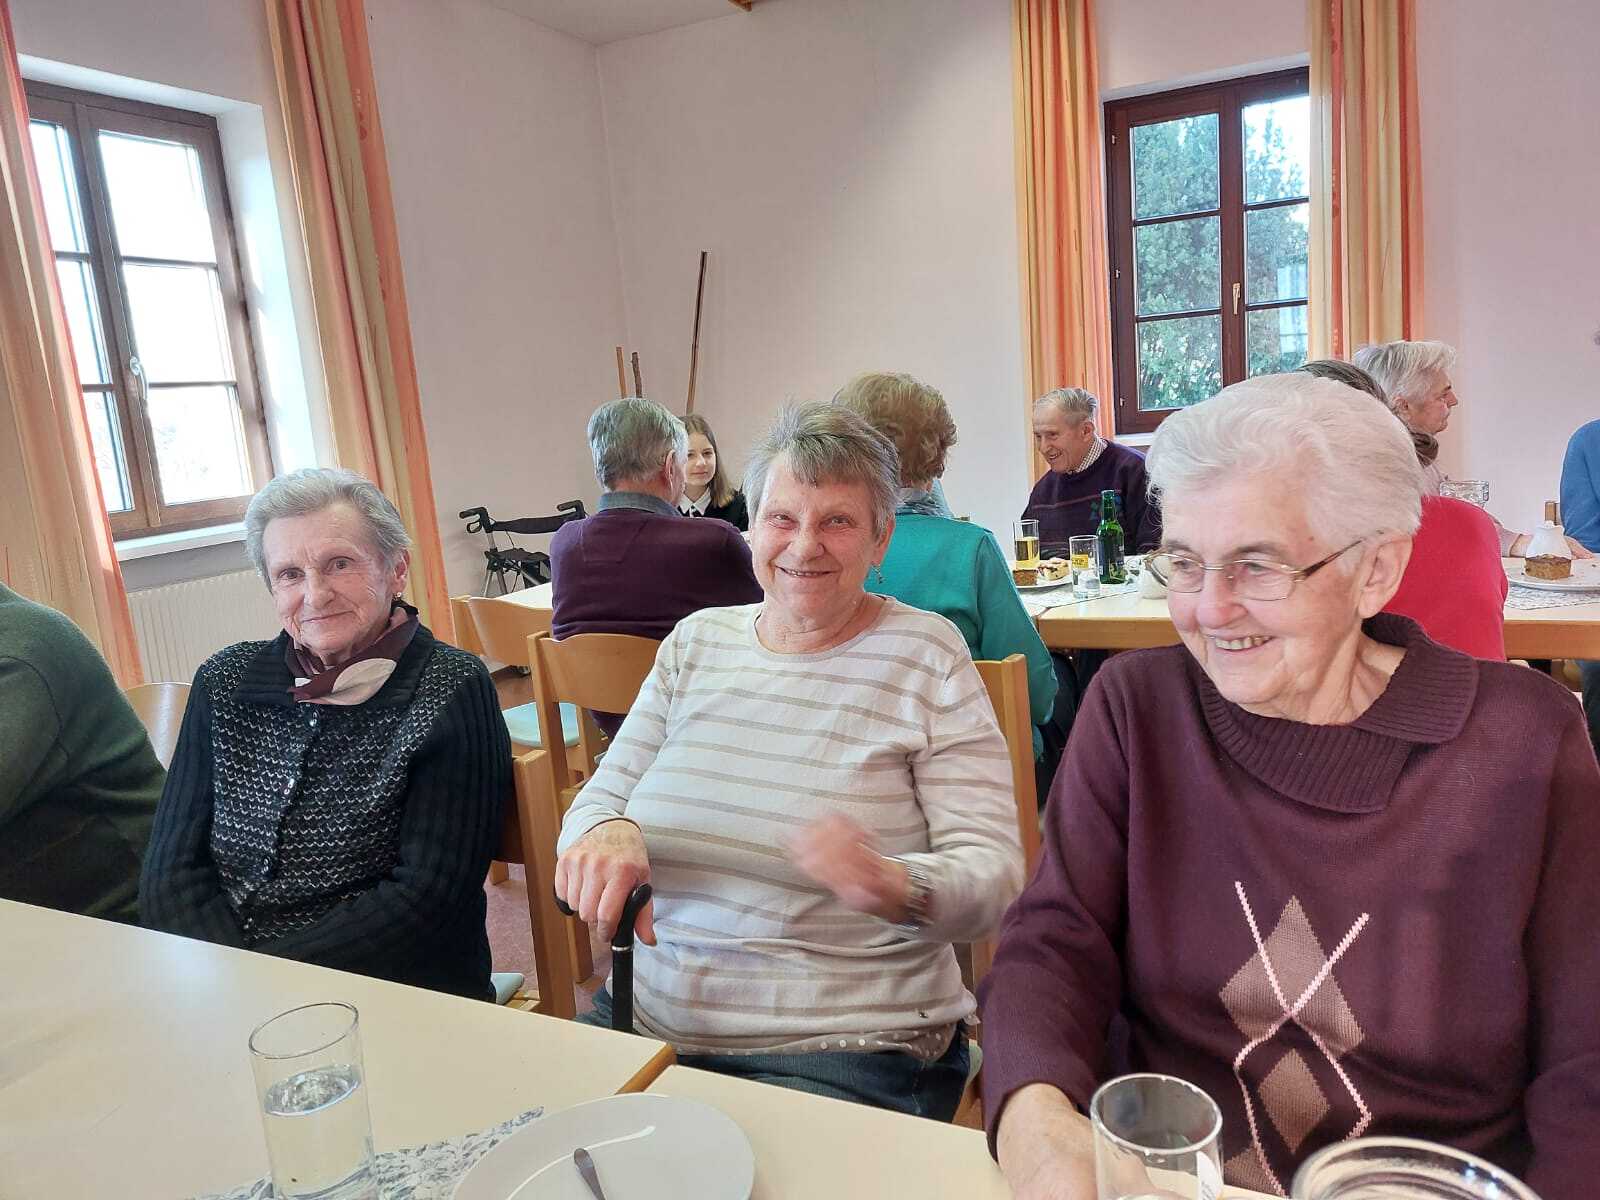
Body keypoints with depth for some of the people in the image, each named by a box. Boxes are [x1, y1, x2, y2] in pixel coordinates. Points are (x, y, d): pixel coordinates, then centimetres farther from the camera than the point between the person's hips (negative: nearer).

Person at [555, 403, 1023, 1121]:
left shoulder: (926, 657, -4)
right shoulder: (696, 642, 9)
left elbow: (992, 873, -9)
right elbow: (600, 796, 9)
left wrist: (893, 885, -31)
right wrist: (607, 832, -16)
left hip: (841, 1056, -3)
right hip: (646, 1021, 4)